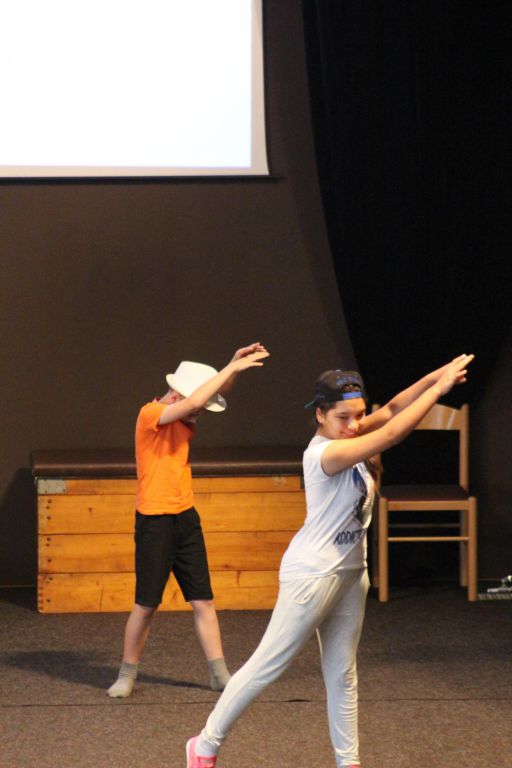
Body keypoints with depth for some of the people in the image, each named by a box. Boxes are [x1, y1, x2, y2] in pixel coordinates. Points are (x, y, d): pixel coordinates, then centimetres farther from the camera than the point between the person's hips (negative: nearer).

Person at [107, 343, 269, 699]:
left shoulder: (183, 422, 10)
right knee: (146, 604, 1)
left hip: (186, 518, 7)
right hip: (155, 521, -7)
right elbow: (194, 400, -25)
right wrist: (233, 367, -21)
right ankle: (127, 674, 15)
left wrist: (235, 367, -15)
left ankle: (219, 673, 11)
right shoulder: (150, 414, -12)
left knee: (203, 601, 6)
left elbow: (215, 394, 2)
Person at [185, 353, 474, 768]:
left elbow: (390, 412, -3)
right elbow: (393, 432, -29)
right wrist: (440, 387, -25)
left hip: (351, 573, 9)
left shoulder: (345, 439, 2)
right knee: (267, 666, 0)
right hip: (312, 574, -9)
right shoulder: (324, 453, -24)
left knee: (343, 675, 13)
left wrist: (435, 376, -17)